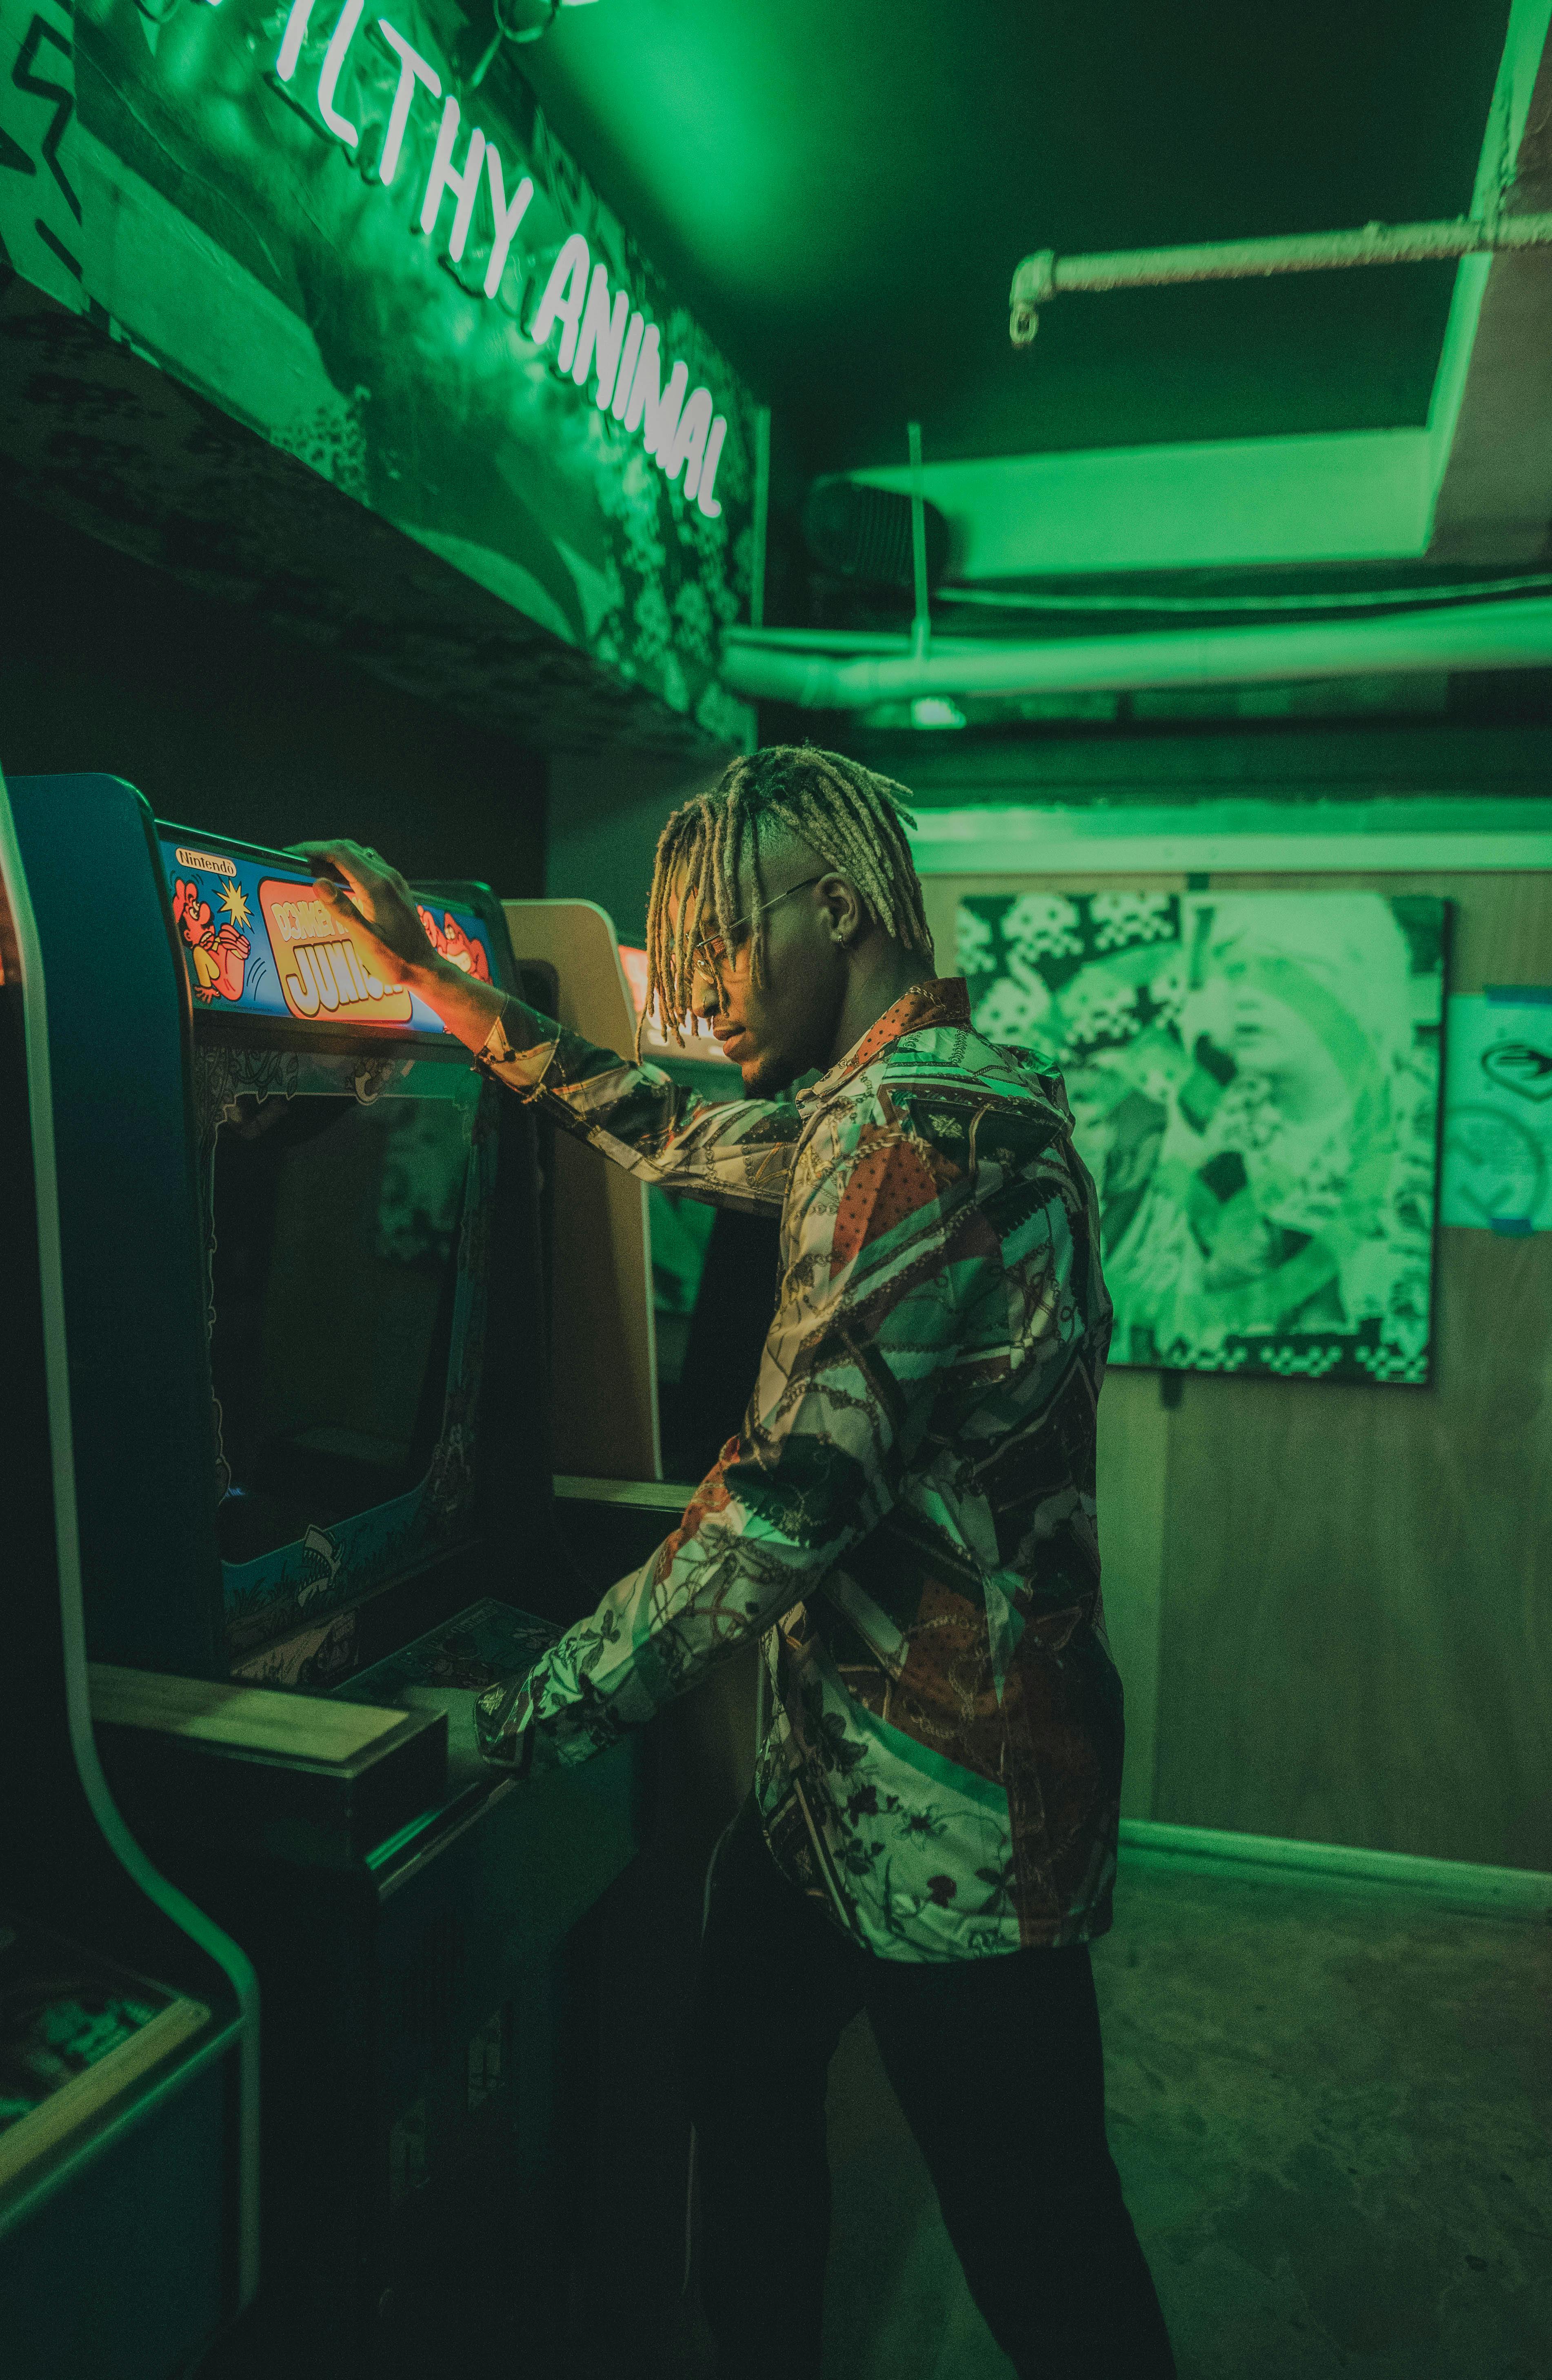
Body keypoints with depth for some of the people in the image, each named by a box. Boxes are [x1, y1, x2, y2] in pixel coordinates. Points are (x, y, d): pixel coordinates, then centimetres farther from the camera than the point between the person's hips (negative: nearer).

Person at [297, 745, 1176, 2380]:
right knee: (744, 2064, 27)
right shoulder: (877, 1113, 9)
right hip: (845, 1767, 10)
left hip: (953, 1810, -10)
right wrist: (436, 980, 20)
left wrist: (528, 1723, -19)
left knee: (1040, 2248, 9)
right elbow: (672, 1136, 20)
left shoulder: (925, 1128, -24)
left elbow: (786, 1504, -29)